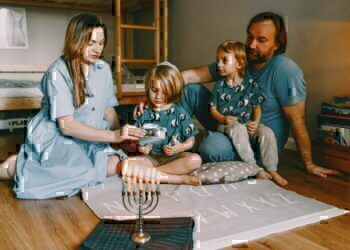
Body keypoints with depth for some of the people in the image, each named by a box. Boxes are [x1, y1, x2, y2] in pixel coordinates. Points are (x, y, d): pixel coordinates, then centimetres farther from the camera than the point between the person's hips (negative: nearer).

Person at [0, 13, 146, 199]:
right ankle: (16, 167, -7)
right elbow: (66, 126, -22)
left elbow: (108, 110, 8)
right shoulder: (58, 73, -16)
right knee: (89, 173, -30)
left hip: (87, 140, 6)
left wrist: (124, 137, -10)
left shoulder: (103, 69, 2)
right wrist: (114, 136, -29)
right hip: (55, 139, -6)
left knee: (115, 165, -21)